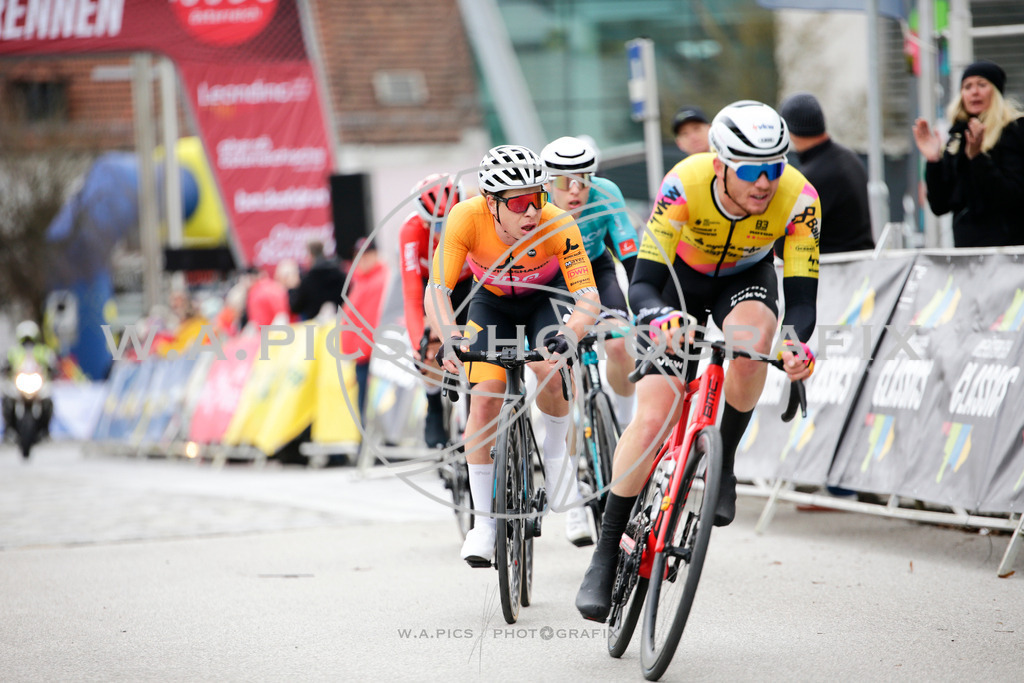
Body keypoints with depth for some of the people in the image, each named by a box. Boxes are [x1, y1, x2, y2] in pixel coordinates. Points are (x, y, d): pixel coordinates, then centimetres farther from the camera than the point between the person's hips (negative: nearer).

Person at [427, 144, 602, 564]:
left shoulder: (558, 225, -36)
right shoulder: (466, 219, -34)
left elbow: (588, 299, -39)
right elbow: (437, 291, -35)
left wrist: (566, 336, -58)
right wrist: (449, 337, -53)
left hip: (547, 296, -1)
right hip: (493, 301, 1)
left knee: (547, 370, -28)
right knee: (485, 399, -12)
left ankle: (555, 454, 3)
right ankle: (483, 521, 1)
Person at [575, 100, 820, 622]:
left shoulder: (798, 198, -31)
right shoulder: (685, 184, -35)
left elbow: (801, 297, -31)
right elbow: (642, 284, -36)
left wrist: (798, 343, -54)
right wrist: (660, 318, -59)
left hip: (747, 280, 1)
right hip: (679, 281, -1)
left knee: (749, 336, -36)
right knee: (654, 417, -15)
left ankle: (722, 465, -13)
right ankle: (606, 554, -2)